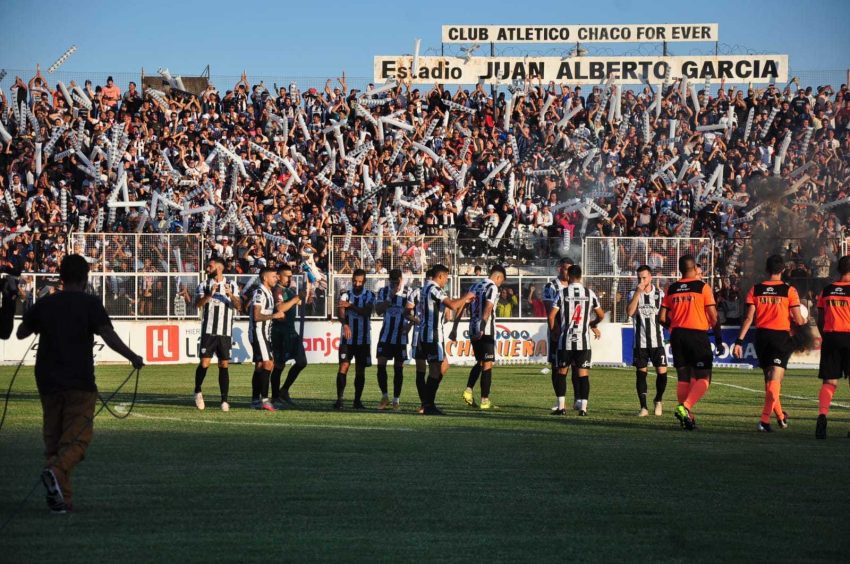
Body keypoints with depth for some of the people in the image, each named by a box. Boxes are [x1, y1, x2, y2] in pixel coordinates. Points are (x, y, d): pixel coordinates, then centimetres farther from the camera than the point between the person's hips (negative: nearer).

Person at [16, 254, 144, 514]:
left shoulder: (44, 304, 6)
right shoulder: (90, 304, -5)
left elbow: (21, 333, 16)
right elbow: (109, 337, -13)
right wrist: (133, 357, -2)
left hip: (48, 382, 4)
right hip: (80, 382, -4)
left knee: (53, 437, 12)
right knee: (78, 437, 0)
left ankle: (62, 499, 7)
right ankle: (56, 471, -30)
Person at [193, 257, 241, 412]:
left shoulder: (232, 285, 8)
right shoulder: (204, 285, 6)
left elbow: (238, 306, -2)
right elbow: (198, 304, -9)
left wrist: (231, 295, -21)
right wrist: (210, 294, -26)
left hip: (226, 332, 1)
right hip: (208, 331, -1)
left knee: (224, 365, 0)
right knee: (204, 363, -6)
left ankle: (224, 400, 3)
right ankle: (198, 391, 17)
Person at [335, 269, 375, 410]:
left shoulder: (369, 296, 4)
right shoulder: (345, 295, 2)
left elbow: (367, 312, -14)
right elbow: (340, 312, -13)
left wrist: (350, 306, -26)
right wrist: (345, 324, -34)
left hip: (363, 339, 1)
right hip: (347, 338, -1)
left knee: (360, 370, 4)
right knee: (343, 367, -11)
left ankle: (357, 400, 11)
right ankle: (339, 399, -12)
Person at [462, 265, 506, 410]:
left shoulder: (474, 286, 16)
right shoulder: (493, 288, -8)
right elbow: (488, 309, -22)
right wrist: (482, 328, -32)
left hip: (473, 330, 7)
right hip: (486, 332, -7)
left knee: (479, 362, 20)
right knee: (487, 365, -1)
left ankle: (468, 390, 4)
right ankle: (485, 400, -1)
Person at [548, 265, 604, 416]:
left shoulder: (563, 293, -3)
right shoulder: (590, 293, 3)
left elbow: (551, 315, -8)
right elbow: (601, 315, 13)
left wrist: (553, 329, 10)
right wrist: (593, 325, 33)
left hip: (565, 341, -1)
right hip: (584, 341, 1)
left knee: (562, 372, 11)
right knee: (583, 374, 2)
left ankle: (561, 407, 8)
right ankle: (583, 407, -4)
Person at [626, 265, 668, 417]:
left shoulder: (659, 293, 3)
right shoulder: (634, 294, 1)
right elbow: (630, 312, -16)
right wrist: (638, 292, -19)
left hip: (657, 341, 0)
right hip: (640, 341, 0)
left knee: (662, 372, -6)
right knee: (641, 373, 1)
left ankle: (658, 401, 18)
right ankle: (643, 407, 9)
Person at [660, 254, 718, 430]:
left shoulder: (671, 289, 6)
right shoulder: (703, 287, -4)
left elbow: (662, 318, 4)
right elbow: (713, 316, -4)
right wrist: (711, 324, 18)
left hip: (677, 335, 4)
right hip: (698, 335, -4)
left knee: (683, 379, 12)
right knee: (703, 378, -1)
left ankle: (687, 416, 12)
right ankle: (685, 407, -23)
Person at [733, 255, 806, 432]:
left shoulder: (755, 290, 2)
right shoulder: (789, 290, -5)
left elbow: (749, 318, -2)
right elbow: (798, 320, -6)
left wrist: (739, 341, 0)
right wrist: (804, 320, 18)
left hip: (762, 336, 3)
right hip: (781, 336, -3)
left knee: (769, 378, 18)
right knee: (775, 379, -6)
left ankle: (780, 416, 30)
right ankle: (765, 419, -20)